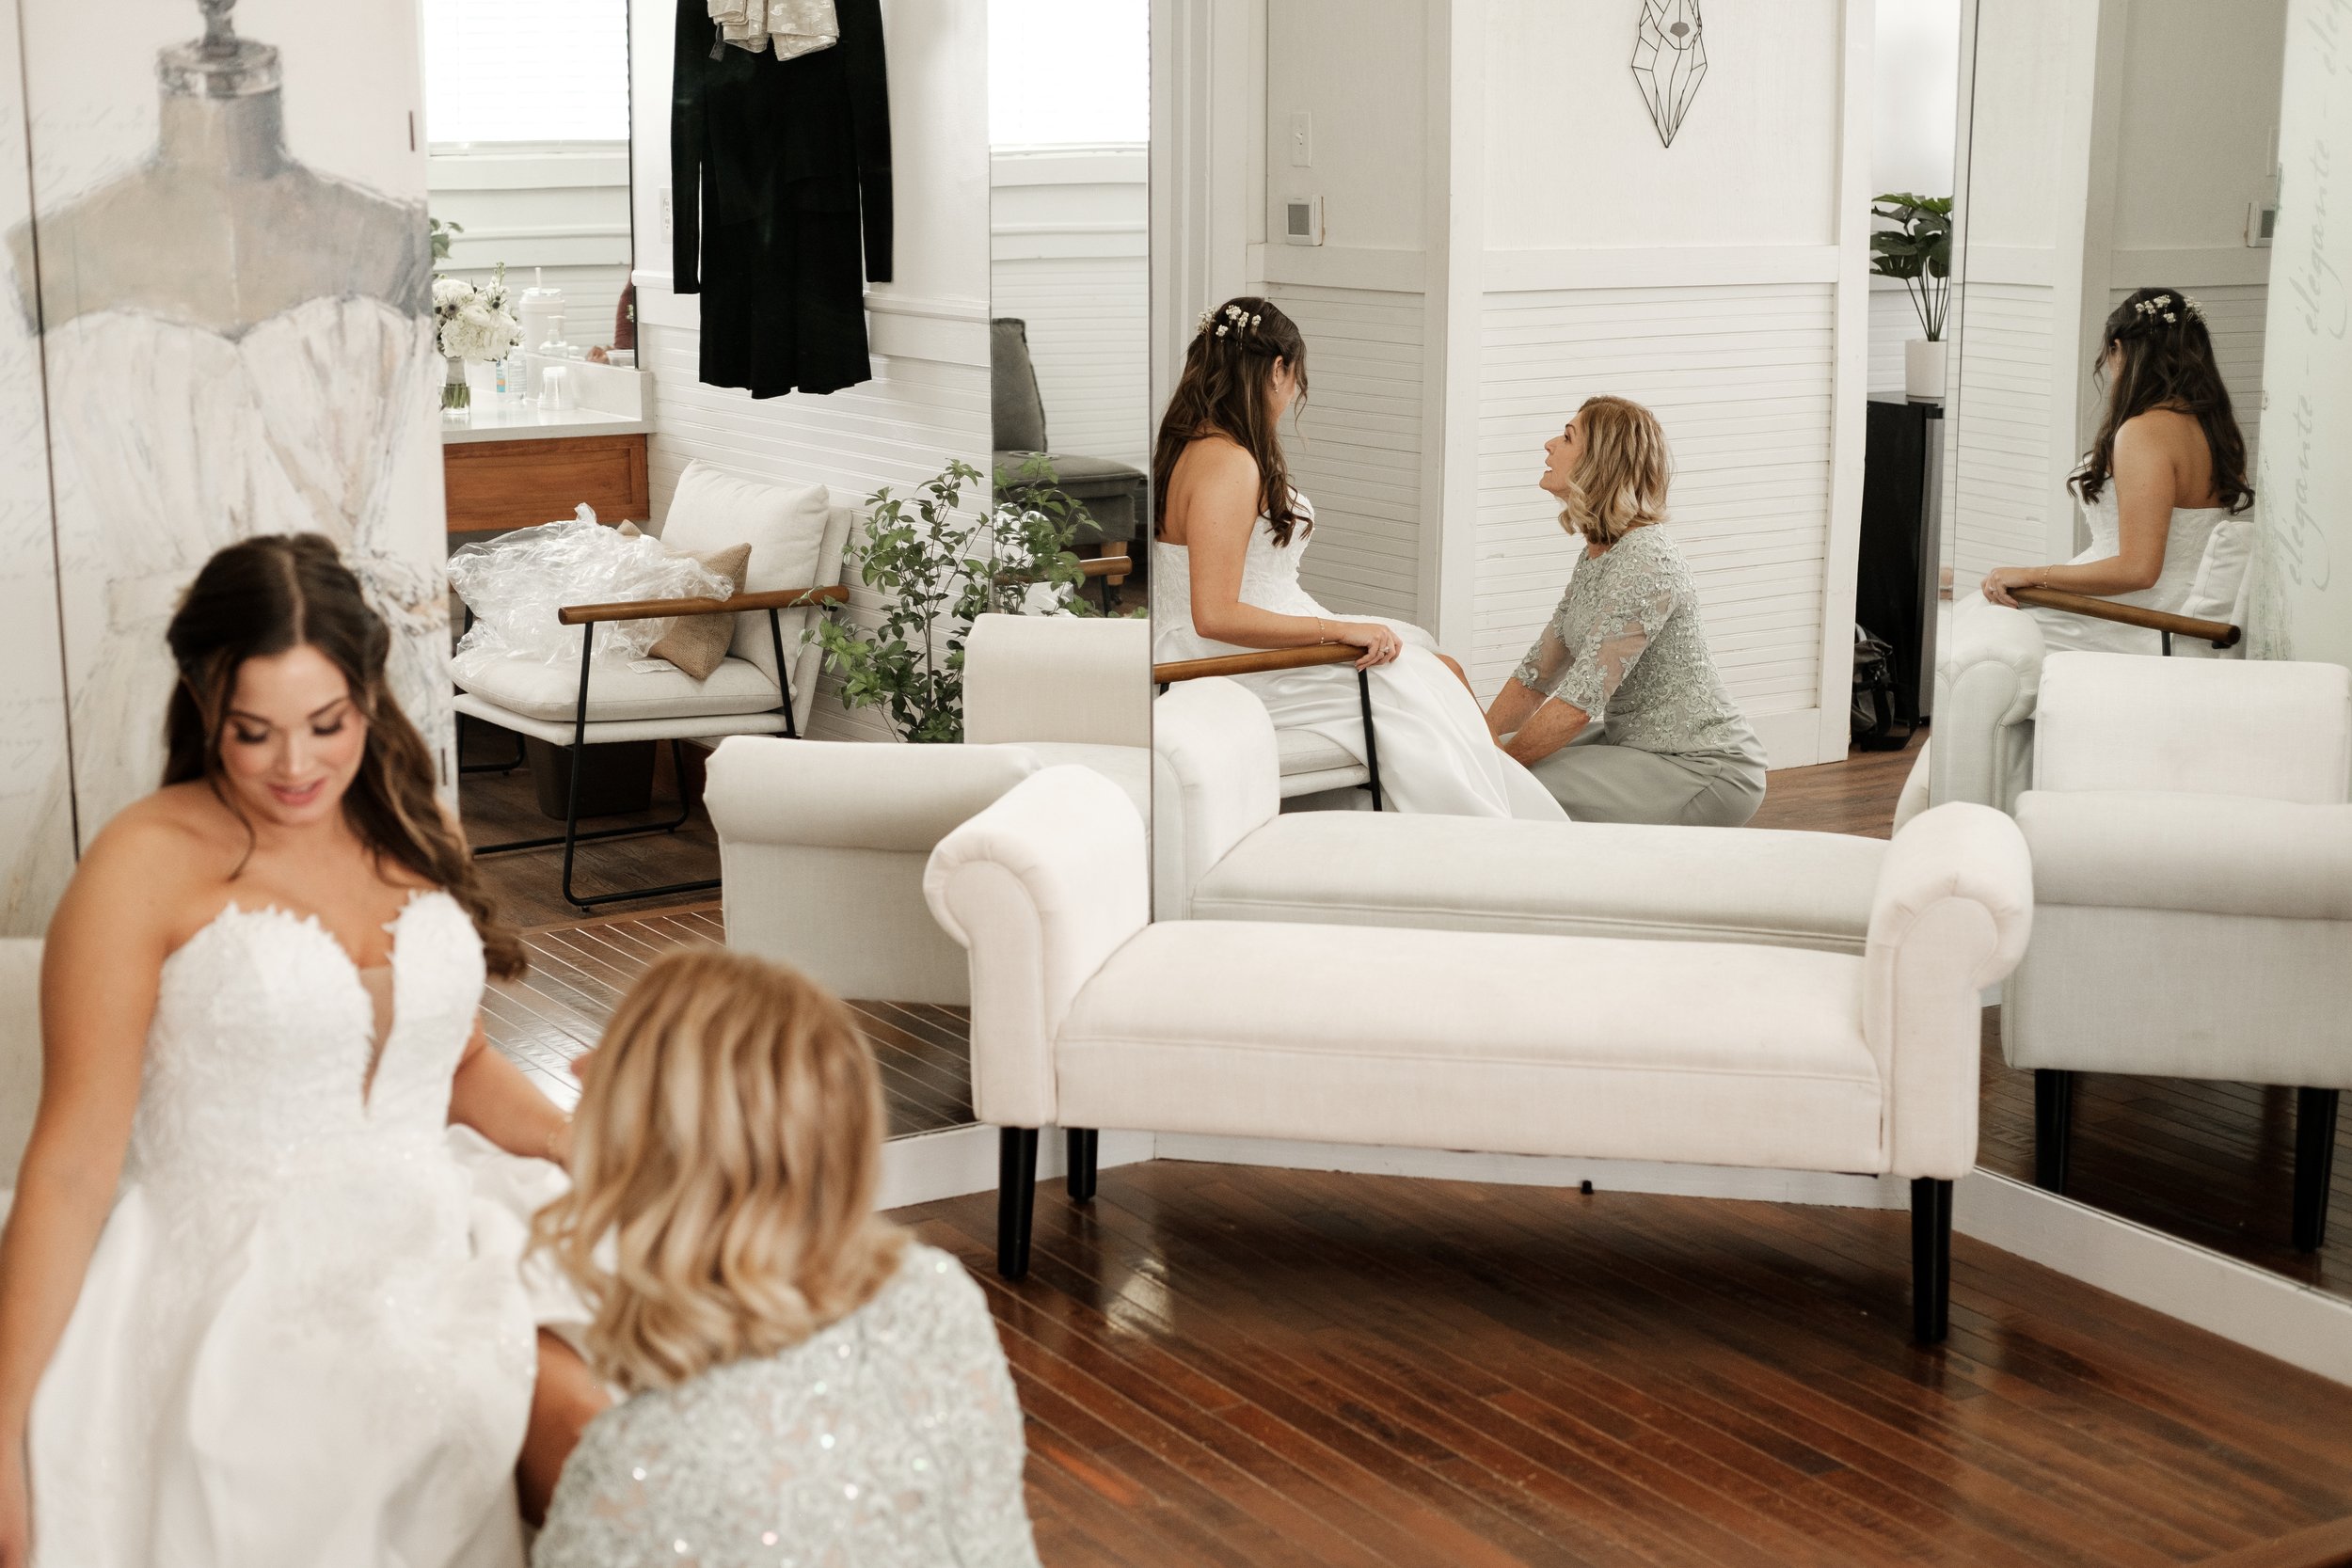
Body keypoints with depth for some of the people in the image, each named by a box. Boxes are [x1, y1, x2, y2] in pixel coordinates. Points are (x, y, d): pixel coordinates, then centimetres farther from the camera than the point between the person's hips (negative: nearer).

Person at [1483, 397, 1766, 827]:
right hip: (1636, 745, 9)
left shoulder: (1644, 561, -23)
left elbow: (1578, 703, -26)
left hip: (1708, 774, -9)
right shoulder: (1596, 554, 8)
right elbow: (1536, 675, 9)